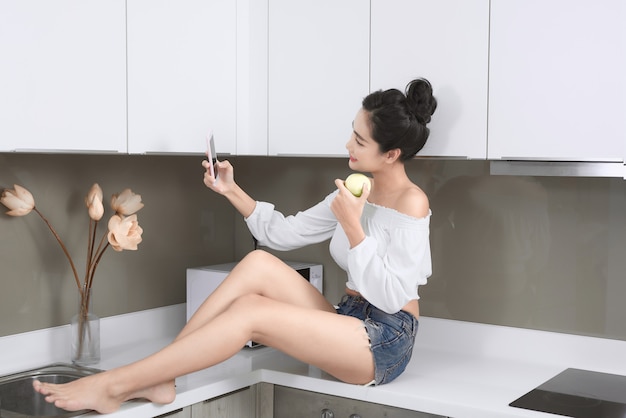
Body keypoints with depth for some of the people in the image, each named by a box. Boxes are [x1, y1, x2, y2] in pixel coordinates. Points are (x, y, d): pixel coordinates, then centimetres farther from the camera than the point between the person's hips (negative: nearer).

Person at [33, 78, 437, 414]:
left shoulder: (411, 202, -13)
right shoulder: (355, 192, 10)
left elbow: (392, 297, -20)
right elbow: (283, 232, 12)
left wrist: (352, 227, -25)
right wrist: (233, 191, 1)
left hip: (386, 342, -7)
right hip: (350, 321, 7)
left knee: (251, 313, -24)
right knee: (259, 263, -15)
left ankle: (112, 386, -20)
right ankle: (157, 379, -17)